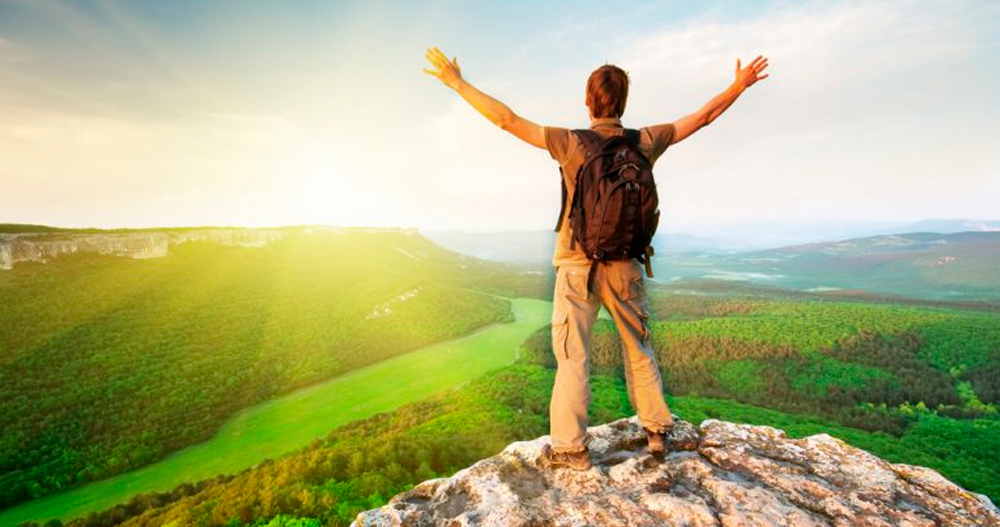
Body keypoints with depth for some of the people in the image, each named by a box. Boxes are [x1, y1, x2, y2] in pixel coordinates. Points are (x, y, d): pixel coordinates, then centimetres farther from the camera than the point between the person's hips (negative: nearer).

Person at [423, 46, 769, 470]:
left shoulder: (572, 143, -11)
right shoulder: (644, 143, -1)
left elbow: (507, 120, -11)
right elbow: (701, 118, 13)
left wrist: (458, 83, -3)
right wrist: (739, 86, 28)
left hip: (578, 267, -3)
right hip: (626, 267, 4)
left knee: (572, 356, 5)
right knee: (639, 350, 18)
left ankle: (570, 447, 11)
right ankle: (657, 429, 30)